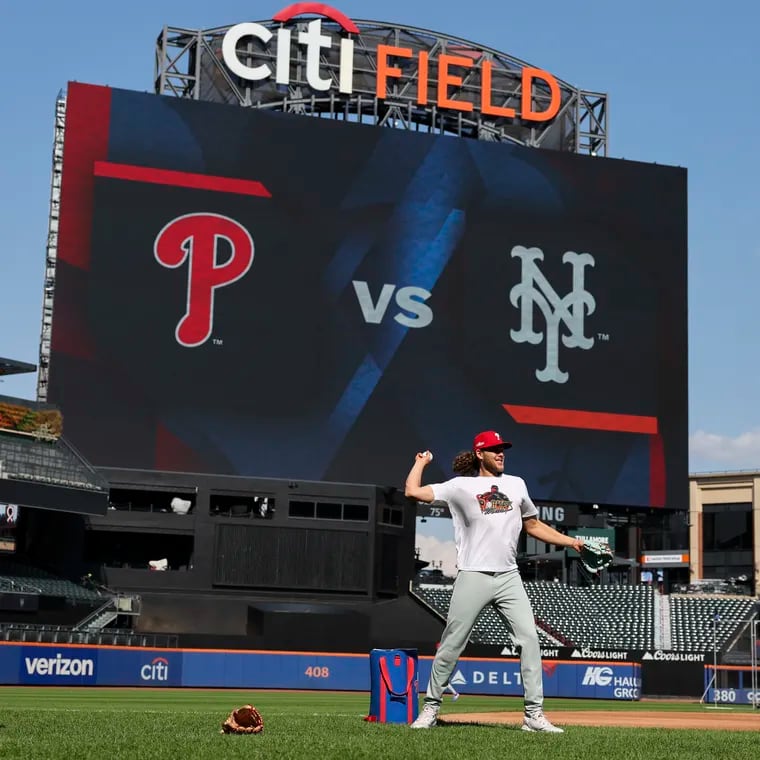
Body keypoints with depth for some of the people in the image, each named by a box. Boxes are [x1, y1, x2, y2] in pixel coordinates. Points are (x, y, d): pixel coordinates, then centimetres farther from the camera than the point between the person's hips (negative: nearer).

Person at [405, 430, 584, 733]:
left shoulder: (516, 484, 16)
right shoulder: (461, 486, 4)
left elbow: (533, 525, 24)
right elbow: (413, 491, -4)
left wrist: (571, 541, 17)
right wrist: (422, 461, 11)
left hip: (509, 577, 3)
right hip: (473, 577, -3)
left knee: (529, 638, -8)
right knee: (451, 645, 0)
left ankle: (534, 713, -5)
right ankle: (431, 707, 14)